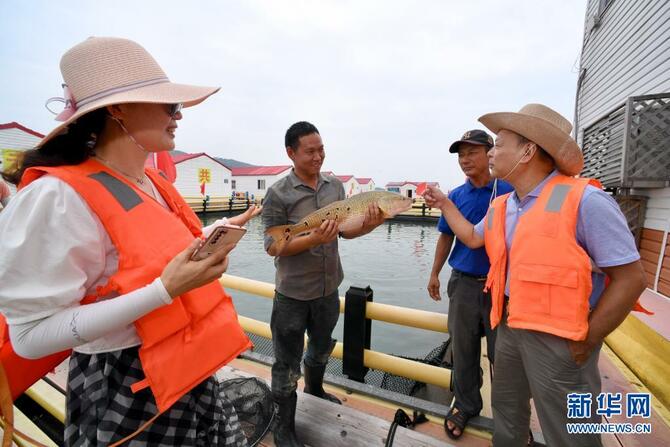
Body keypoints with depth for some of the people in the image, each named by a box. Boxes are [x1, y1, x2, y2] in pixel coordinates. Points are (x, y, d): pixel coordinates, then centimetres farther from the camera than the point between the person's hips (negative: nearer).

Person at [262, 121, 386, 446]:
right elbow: (273, 246, -16)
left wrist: (369, 225, -17)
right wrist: (314, 239, -29)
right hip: (293, 293, -5)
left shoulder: (335, 185, 0)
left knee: (322, 348, 28)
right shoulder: (278, 194, -15)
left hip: (328, 288, 6)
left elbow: (347, 230, 3)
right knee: (287, 362, 11)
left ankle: (315, 388, 57)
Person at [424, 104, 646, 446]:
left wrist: (585, 342, -14)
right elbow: (472, 238, 20)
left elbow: (630, 279, -17)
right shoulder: (501, 206, 3)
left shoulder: (584, 200, -19)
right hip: (509, 326, 7)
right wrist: (444, 203, 17)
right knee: (506, 409, 25)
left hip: (558, 338, -6)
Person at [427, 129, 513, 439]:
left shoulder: (509, 191, -6)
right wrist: (434, 273, 11)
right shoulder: (455, 196, 3)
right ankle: (465, 404, 35)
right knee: (463, 350, 14)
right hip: (463, 283, 3)